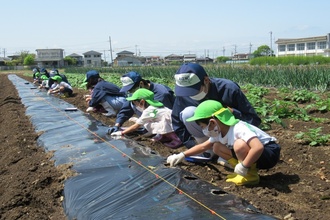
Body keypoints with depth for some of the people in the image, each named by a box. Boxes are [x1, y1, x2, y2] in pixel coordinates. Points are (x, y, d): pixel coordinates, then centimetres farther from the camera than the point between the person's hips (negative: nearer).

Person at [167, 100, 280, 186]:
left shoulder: (239, 129, -30)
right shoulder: (220, 133, -1)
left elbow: (258, 148, -43)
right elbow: (203, 146, 10)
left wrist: (243, 166, -34)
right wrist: (182, 155, 6)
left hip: (269, 153, -9)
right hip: (253, 152, 9)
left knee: (239, 144, -36)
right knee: (217, 147, 0)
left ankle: (251, 175, -14)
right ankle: (246, 170, 2)